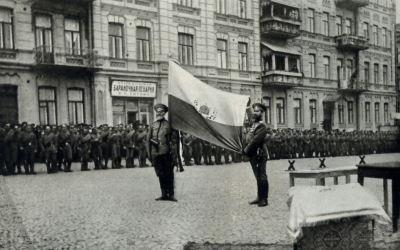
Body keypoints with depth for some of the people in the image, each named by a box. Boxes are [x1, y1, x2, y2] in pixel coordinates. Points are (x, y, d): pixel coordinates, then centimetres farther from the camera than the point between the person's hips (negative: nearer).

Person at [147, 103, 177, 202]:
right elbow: (148, 139, 12)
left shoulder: (168, 124, 5)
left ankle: (171, 194, 6)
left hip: (166, 152, -3)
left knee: (169, 174, 0)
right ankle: (164, 194, 16)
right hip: (156, 153, 3)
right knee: (160, 174, 8)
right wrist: (149, 153, 6)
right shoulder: (152, 125, 11)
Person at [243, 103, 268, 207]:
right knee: (258, 177, 15)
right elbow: (248, 139, 18)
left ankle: (264, 199, 0)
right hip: (253, 155, 9)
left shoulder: (261, 126, -12)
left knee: (262, 177, -4)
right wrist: (245, 149, 4)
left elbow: (256, 140, -20)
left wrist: (247, 149, -13)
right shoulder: (253, 124, 17)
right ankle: (259, 197, 23)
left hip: (259, 154, -9)